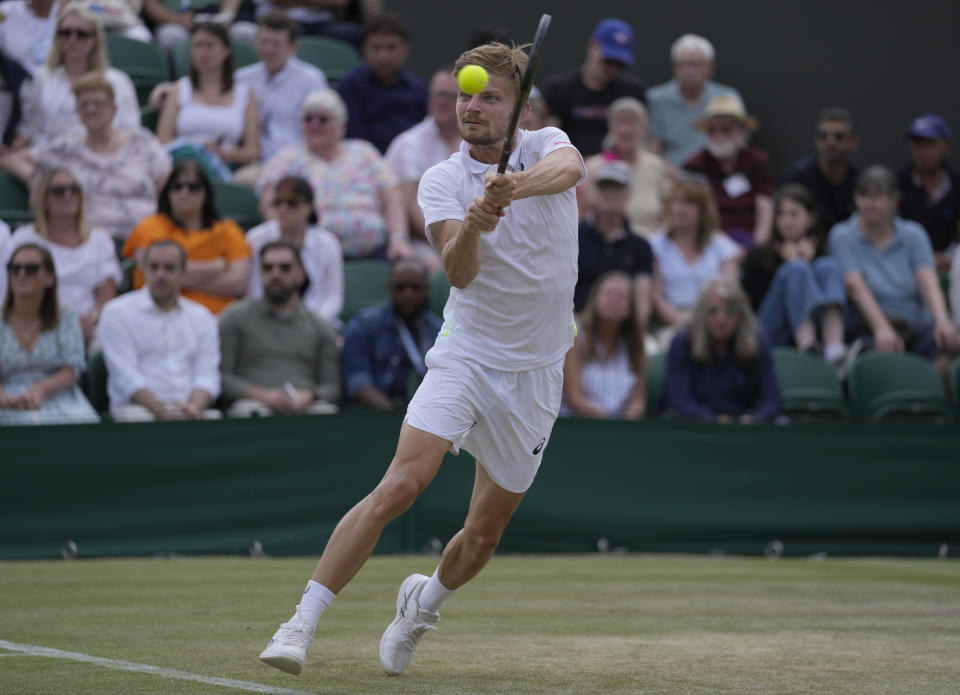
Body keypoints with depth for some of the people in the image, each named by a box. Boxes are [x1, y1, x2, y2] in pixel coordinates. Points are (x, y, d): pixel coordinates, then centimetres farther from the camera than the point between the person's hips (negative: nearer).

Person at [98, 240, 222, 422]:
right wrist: (161, 410, -20)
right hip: (138, 410, -3)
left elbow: (207, 374, 8)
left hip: (191, 412, 3)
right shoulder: (117, 313, 6)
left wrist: (195, 407, -16)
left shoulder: (202, 317, 19)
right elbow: (126, 376, -5)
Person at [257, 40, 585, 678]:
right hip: (465, 356, -1)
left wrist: (515, 186, -50)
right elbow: (460, 272, -19)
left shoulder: (545, 146, -3)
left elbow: (567, 168, -30)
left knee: (485, 534, 8)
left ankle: (424, 602, 40)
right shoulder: (441, 181, -3)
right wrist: (472, 230, -41)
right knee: (401, 484, -22)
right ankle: (303, 624, -20)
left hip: (534, 375, 1)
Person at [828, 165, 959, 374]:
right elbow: (856, 287, -10)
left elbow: (929, 283, -3)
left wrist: (942, 320, -25)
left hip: (917, 326, 3)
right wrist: (881, 328, -28)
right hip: (868, 330, -3)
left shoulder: (914, 235, 12)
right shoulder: (842, 237, 4)